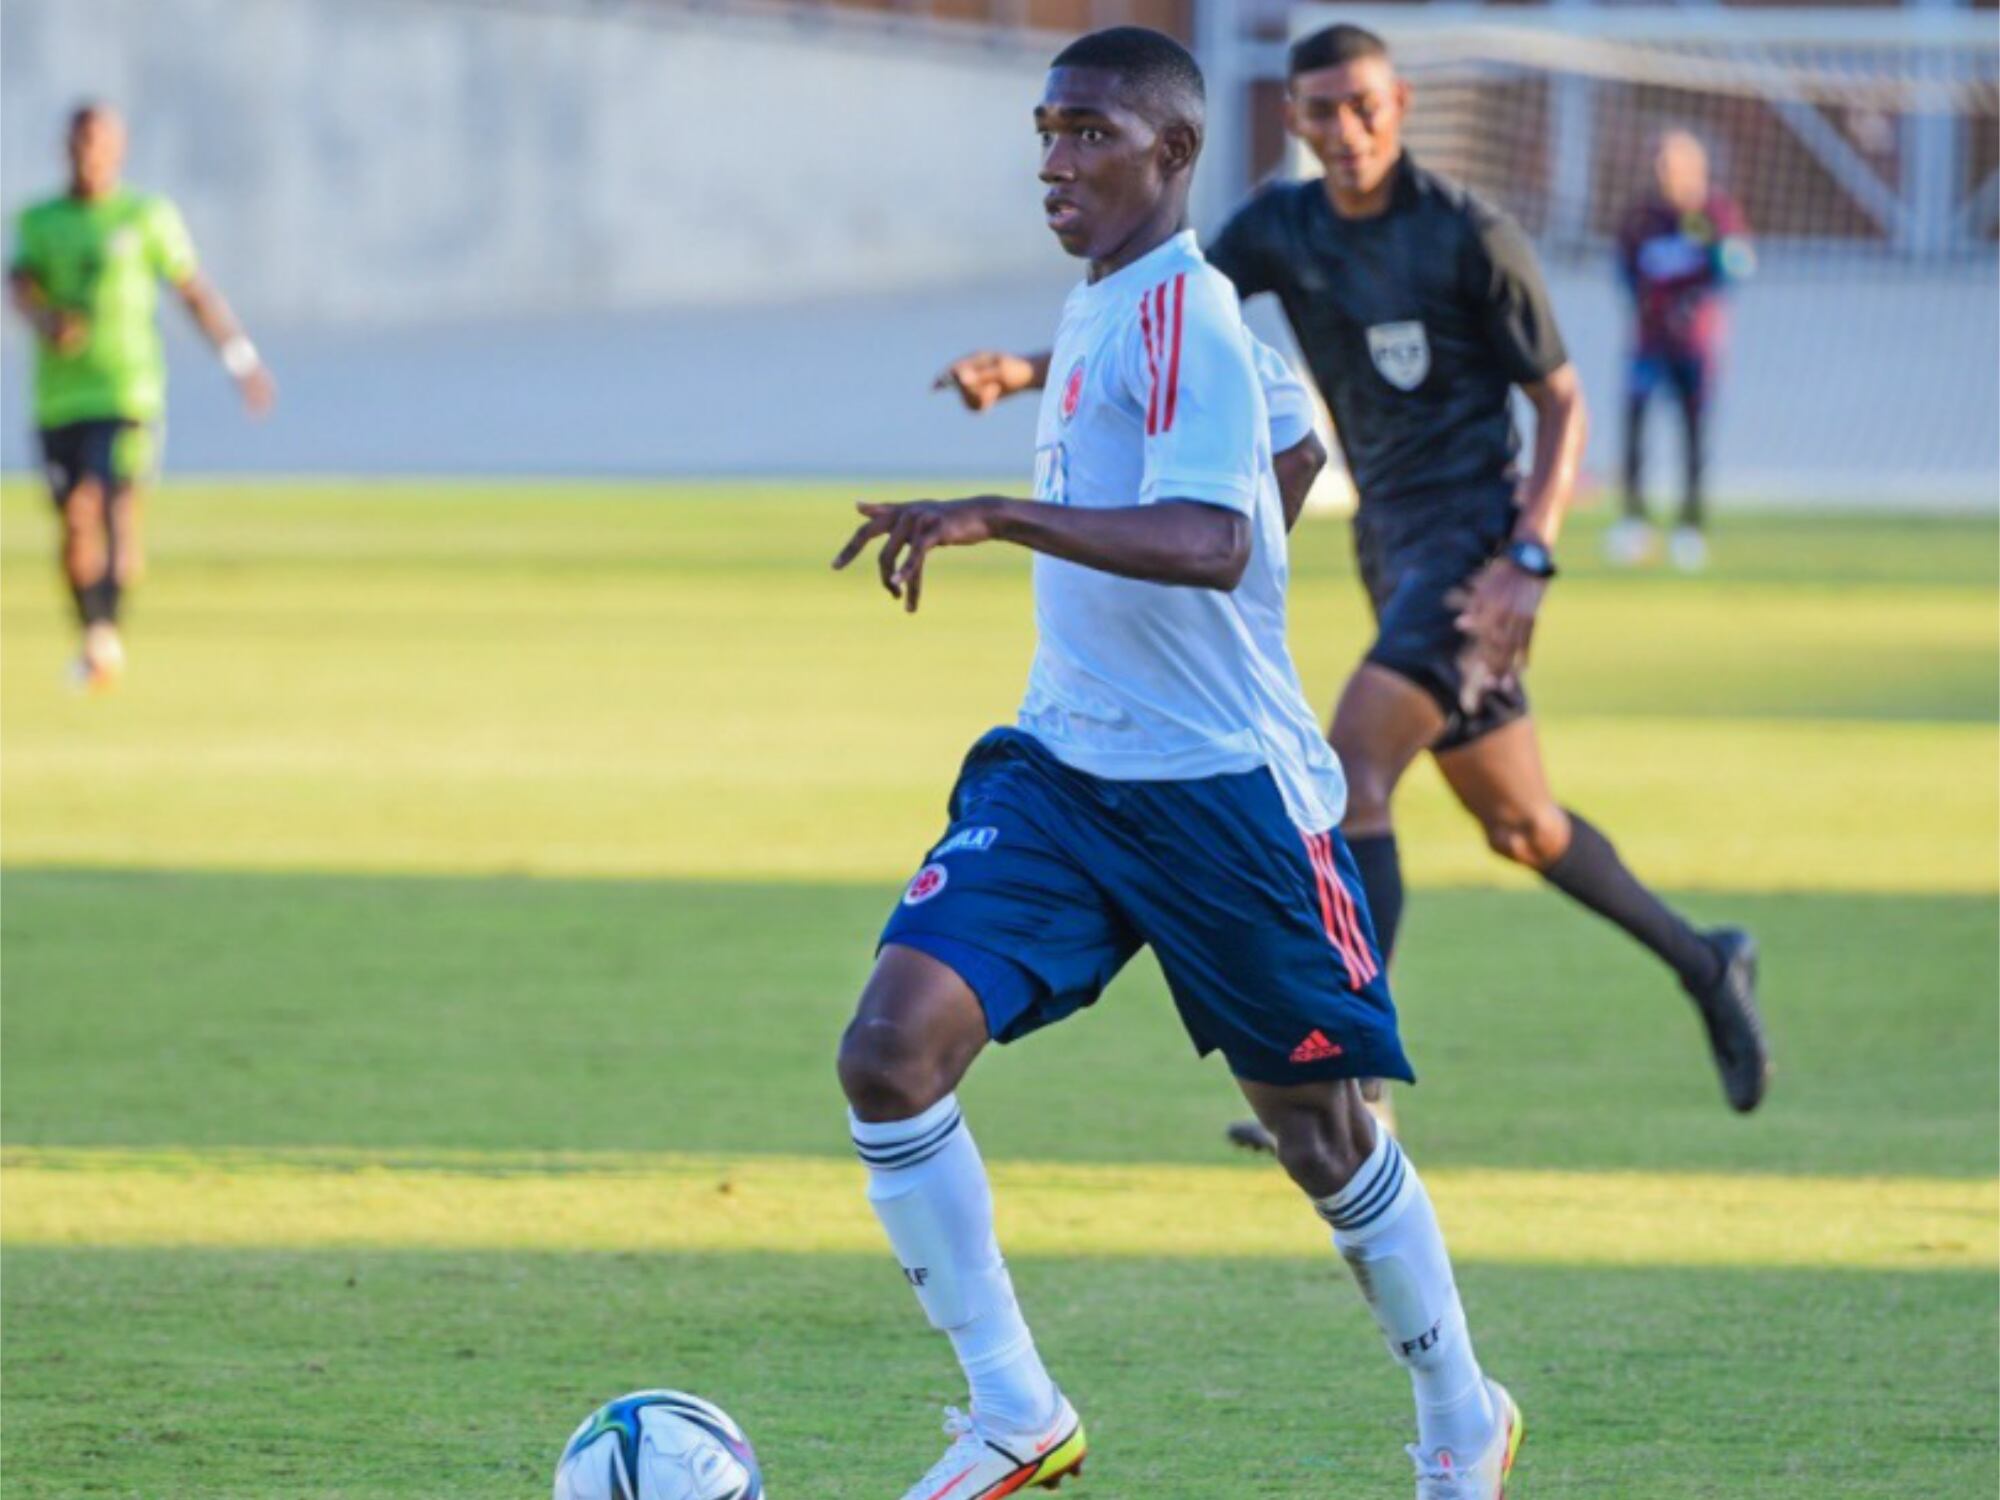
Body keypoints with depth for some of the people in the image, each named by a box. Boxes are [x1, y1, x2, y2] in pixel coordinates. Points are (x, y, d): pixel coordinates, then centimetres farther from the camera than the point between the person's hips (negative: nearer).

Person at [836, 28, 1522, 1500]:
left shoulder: (1185, 313, -16)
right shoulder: (1096, 309, 11)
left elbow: (1213, 541, -31)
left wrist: (1003, 517, -42)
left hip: (1218, 784, -7)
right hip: (1059, 768, 7)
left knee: (1318, 1126, 7)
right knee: (892, 1048, -13)